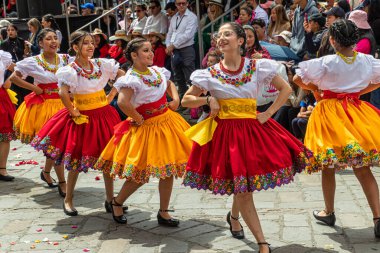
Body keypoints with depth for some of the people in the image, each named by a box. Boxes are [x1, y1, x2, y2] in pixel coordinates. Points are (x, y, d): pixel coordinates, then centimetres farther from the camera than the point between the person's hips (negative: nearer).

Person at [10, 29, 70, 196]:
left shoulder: (64, 59, 4)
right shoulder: (33, 62, -6)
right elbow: (13, 78, -4)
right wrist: (35, 88, -8)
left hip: (62, 104, 4)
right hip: (43, 105, -4)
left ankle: (46, 172, 37)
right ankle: (62, 183, 4)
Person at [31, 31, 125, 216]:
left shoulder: (101, 64, 0)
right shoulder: (70, 70, -15)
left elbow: (122, 76, 12)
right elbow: (63, 94, -30)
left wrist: (111, 96, 5)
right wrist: (73, 113, -20)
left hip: (104, 116, 5)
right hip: (83, 118, -4)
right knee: (77, 160, 5)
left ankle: (110, 200, 20)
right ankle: (68, 200, 22)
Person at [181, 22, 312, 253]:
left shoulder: (258, 67, 0)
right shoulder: (210, 74, 0)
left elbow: (286, 89, 7)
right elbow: (186, 100, 8)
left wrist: (268, 114, -2)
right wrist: (208, 99, -10)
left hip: (252, 129, 1)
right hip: (224, 131, -1)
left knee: (243, 185, 7)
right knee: (243, 190, -1)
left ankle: (234, 216, 42)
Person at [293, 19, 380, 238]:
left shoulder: (326, 63, -12)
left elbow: (298, 79, -7)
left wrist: (315, 88, 9)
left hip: (330, 111, -3)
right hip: (356, 111, 3)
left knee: (329, 167, 12)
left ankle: (329, 213, 25)